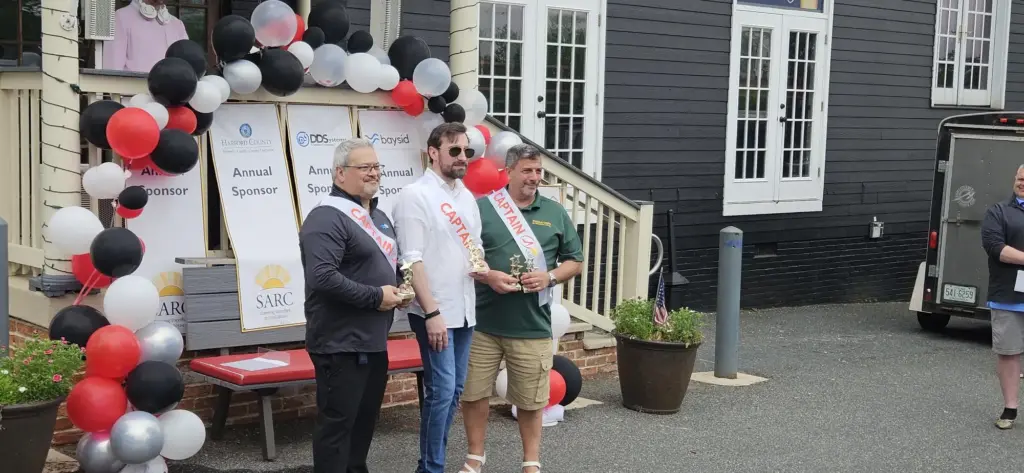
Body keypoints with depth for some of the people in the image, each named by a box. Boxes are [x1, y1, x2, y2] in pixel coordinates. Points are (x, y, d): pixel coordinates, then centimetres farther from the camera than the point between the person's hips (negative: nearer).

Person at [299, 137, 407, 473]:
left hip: (374, 341, 10)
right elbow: (322, 278, -27)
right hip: (341, 343, -9)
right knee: (337, 421, -4)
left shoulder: (379, 217, 16)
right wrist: (376, 297, -20)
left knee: (365, 418, 17)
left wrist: (398, 288, 6)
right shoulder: (326, 218, -16)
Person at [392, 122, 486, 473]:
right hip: (435, 313, -7)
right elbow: (412, 260, -16)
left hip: (465, 309, 8)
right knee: (441, 391, -8)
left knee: (454, 390, 11)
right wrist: (432, 313, -20)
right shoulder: (415, 195, -10)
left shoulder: (466, 196, 12)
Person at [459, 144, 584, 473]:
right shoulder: (482, 208, 0)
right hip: (483, 323, -1)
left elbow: (575, 261, 11)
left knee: (531, 399, 8)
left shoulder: (555, 213, 7)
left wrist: (549, 277, -8)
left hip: (533, 326, 1)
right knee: (474, 392, 7)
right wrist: (487, 276, -15)